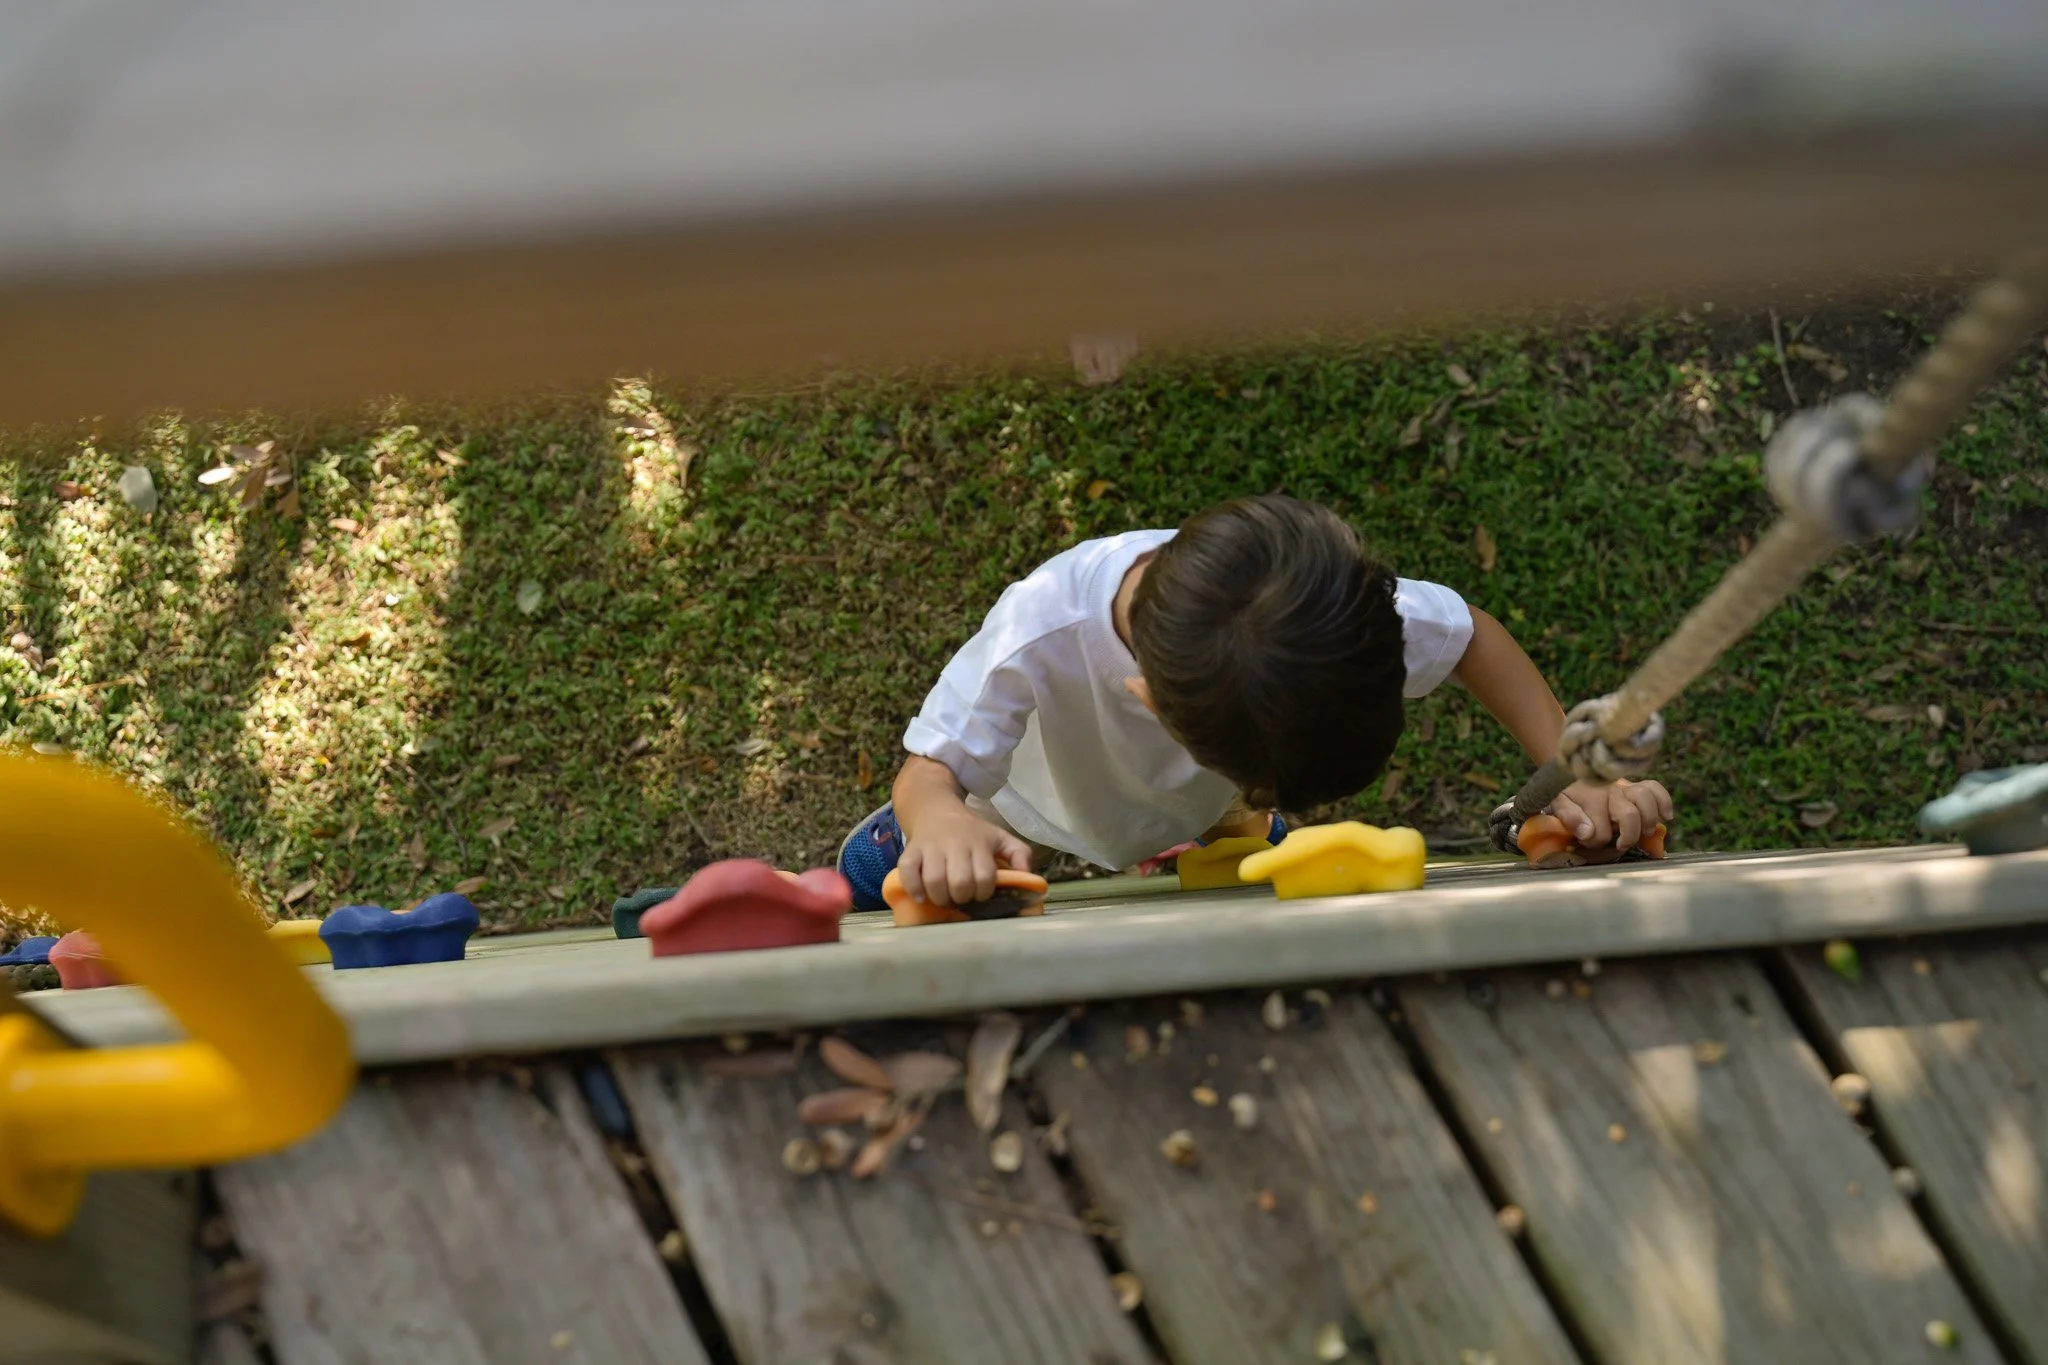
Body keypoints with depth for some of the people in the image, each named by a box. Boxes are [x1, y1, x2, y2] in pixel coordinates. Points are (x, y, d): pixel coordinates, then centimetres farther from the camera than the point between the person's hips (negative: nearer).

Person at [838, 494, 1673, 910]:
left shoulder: (1321, 601, -43)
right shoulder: (1039, 638, -50)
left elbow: (1473, 638, -25)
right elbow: (931, 769, -40)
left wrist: (1574, 778, -37)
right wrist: (942, 823, -66)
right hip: (1037, 783, -2)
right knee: (870, 880, 1)